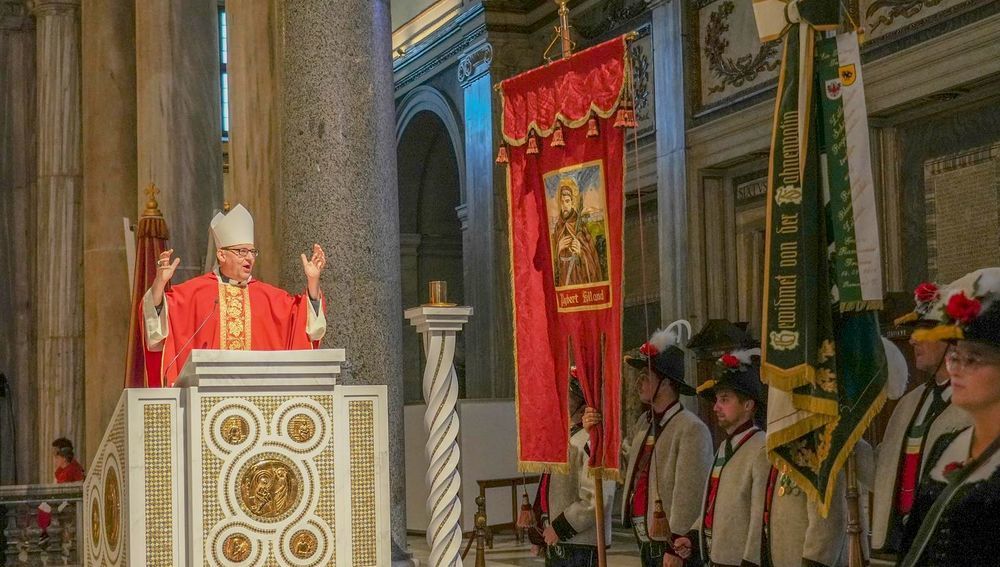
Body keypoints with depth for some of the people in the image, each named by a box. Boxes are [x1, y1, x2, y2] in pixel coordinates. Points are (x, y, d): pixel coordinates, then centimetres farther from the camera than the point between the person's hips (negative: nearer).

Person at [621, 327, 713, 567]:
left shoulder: (692, 429, -14)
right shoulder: (644, 423, 13)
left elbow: (688, 493, -17)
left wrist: (675, 547, -18)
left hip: (674, 546, -8)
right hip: (646, 542, 8)